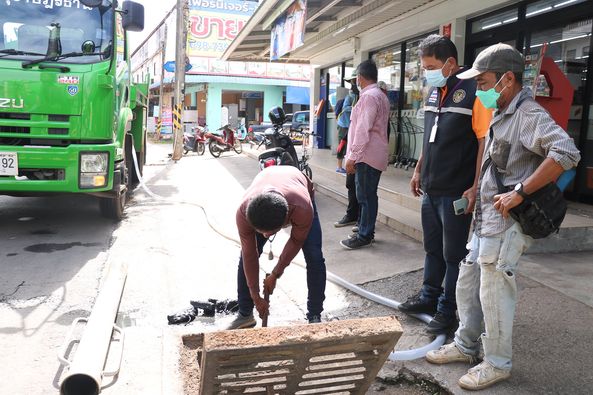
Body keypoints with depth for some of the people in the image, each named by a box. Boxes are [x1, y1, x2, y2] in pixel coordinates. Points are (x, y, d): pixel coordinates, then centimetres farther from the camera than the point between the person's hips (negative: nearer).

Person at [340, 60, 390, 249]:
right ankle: (365, 230, 23)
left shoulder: (369, 97, -13)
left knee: (366, 196, -5)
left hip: (367, 155, -10)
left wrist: (352, 157, -18)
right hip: (375, 154, 10)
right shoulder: (381, 96, 19)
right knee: (368, 195, 14)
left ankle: (364, 236, 1)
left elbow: (363, 130, -19)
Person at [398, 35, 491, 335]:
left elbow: (486, 141, -17)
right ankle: (428, 297, 33)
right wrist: (419, 170, 20)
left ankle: (447, 311, 18)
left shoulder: (473, 91, -14)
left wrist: (475, 187, -19)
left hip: (457, 191, -7)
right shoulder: (434, 92, 11)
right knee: (432, 247, 19)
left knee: (454, 254, 5)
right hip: (431, 187, 8)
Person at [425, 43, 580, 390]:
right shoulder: (502, 115, 14)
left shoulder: (529, 114, -15)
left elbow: (567, 153, -30)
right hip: (487, 217, 9)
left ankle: (498, 364, 18)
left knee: (494, 293, 0)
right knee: (467, 284, 16)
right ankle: (466, 345, 33)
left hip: (507, 221, -9)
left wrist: (519, 192, -28)